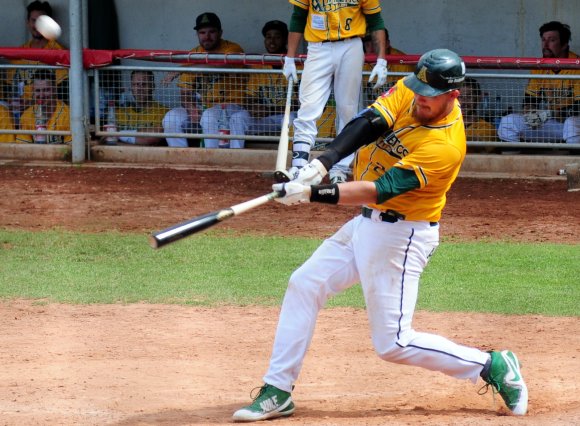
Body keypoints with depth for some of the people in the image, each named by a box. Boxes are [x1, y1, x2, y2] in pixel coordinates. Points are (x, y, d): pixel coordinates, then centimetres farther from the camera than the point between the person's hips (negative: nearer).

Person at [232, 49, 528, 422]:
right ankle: (277, 393, 12)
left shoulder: (446, 146, -27)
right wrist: (322, 164, -34)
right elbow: (366, 124, -17)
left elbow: (381, 190, -31)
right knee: (304, 284, 6)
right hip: (367, 224, 8)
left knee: (393, 343, -7)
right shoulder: (409, 92, -5)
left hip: (400, 237, -8)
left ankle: (493, 367, 6)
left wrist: (313, 194, -37)